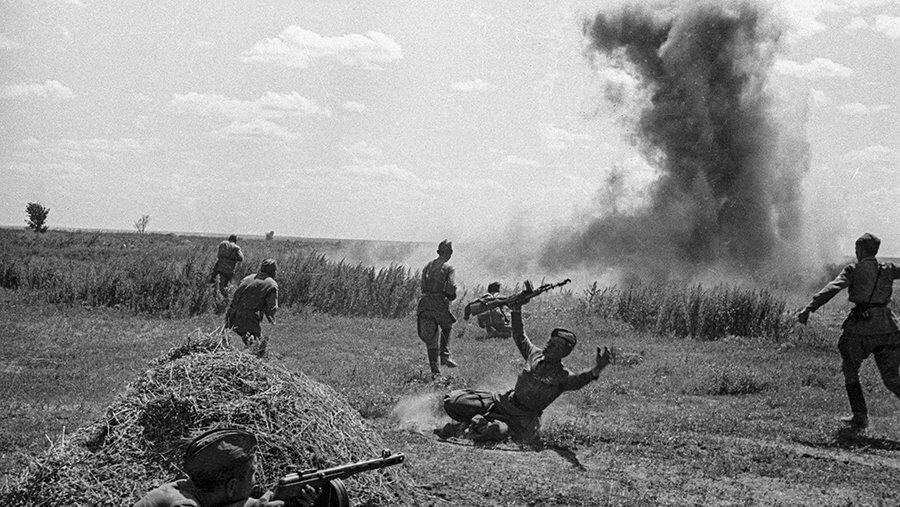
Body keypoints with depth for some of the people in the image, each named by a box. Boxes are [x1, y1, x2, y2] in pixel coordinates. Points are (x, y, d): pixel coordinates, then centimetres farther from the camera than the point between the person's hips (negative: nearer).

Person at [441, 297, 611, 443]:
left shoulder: (562, 376, -11)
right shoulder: (535, 354, 5)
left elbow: (578, 380, -32)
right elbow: (519, 337, 22)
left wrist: (595, 370, -52)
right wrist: (517, 312, 14)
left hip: (524, 417, -4)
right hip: (504, 401, 4)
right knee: (452, 401, -9)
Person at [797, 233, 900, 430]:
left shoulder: (853, 270, -1)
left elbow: (831, 289, -13)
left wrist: (808, 309, -20)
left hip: (861, 327, -4)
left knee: (850, 370, 16)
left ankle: (860, 418, 13)